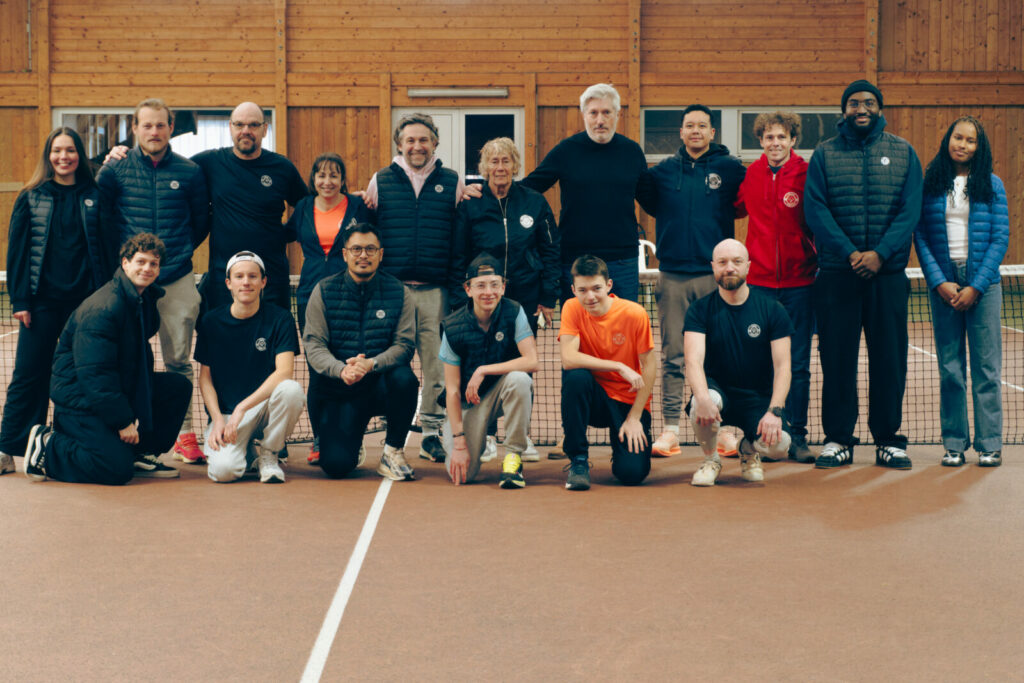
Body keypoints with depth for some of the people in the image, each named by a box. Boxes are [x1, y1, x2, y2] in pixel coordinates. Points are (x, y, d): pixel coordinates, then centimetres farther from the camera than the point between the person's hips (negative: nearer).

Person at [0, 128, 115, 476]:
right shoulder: (31, 197, 4)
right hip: (43, 300, -1)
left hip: (86, 300, 1)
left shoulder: (95, 196, 5)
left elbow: (108, 248, 5)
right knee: (28, 376, 1)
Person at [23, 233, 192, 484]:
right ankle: (47, 447, -1)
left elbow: (141, 360, 14)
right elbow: (94, 373, -25)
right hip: (78, 396, -9)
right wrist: (123, 422, -22)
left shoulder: (146, 300, 7)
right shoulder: (102, 308, -22)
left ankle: (142, 454, 8)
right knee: (118, 468, -20)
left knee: (179, 387, -2)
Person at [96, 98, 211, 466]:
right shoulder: (115, 168, 2)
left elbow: (201, 222, 14)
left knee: (179, 361, 5)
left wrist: (178, 252, 11)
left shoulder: (189, 172, 3)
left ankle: (184, 433, 12)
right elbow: (97, 215, 8)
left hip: (178, 280, 0)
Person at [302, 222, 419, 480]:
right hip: (338, 391, 0)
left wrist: (370, 364, -27)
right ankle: (352, 447, 21)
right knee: (335, 465, -20)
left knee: (404, 378, -36)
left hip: (382, 384, 1)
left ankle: (393, 451, -11)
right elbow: (313, 344, -6)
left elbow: (404, 344, -7)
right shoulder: (324, 290, 1)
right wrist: (341, 369, -26)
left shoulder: (398, 292, 1)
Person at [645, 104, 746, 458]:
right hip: (672, 275, 2)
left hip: (715, 273, -1)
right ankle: (670, 429, 6)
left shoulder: (730, 169, 4)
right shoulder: (663, 171, 9)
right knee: (673, 356, 3)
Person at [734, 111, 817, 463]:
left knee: (798, 365, 3)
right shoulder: (751, 176, 4)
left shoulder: (806, 175, -4)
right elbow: (735, 209, 17)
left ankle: (797, 437, 10)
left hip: (799, 281, -2)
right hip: (759, 281, 2)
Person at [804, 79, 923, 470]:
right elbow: (815, 209, -3)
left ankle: (888, 440, 12)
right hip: (836, 274, -1)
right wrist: (849, 252, -15)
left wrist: (880, 253, -14)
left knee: (889, 358, 3)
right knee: (837, 359, 2)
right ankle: (837, 439, 10)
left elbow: (910, 211, 0)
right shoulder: (825, 154, 6)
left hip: (888, 273, 1)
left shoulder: (903, 153, 9)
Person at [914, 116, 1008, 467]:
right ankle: (954, 443, 10)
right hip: (943, 283, 1)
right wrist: (939, 282, -8)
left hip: (982, 283, -1)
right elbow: (920, 237, 3)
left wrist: (976, 287, -8)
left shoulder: (991, 184, 4)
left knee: (986, 366, 0)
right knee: (950, 368, 3)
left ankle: (989, 444, 6)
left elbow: (1000, 238, 0)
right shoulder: (930, 184, 6)